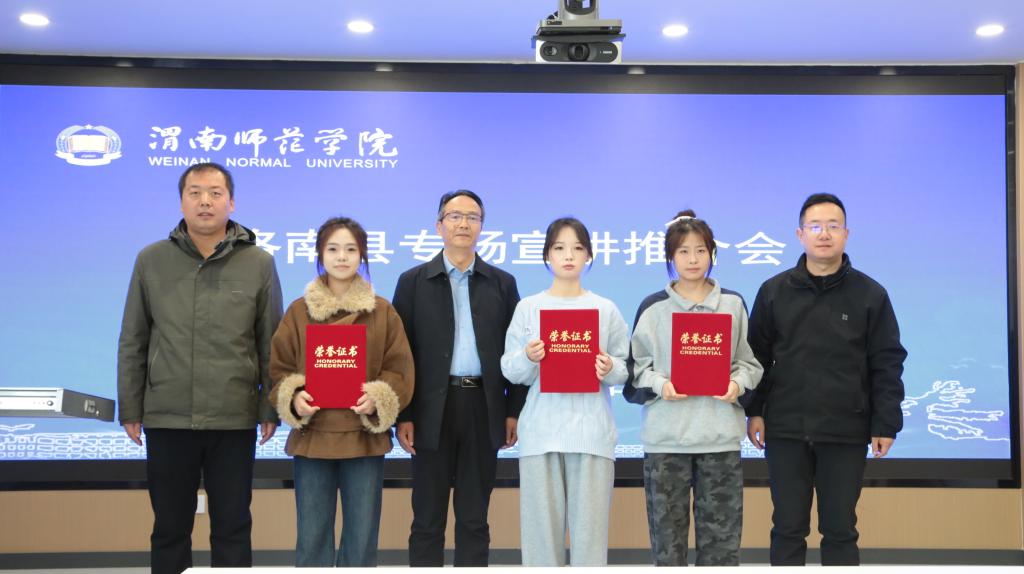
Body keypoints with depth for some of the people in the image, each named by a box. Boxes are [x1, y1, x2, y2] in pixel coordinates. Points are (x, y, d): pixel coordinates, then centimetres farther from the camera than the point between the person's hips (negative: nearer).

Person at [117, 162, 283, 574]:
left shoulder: (259, 264, 1)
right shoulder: (151, 261, 4)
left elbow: (271, 344, 2)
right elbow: (133, 343, 6)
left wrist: (271, 409, -1)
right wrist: (130, 409, 4)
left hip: (235, 421, -1)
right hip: (167, 420, 1)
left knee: (232, 529, 9)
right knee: (169, 528, 12)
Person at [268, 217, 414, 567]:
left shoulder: (382, 312, 4)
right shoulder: (299, 311, 5)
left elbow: (400, 370, 3)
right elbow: (278, 368, 7)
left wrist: (378, 400, -15)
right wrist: (293, 398, -13)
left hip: (366, 439, 0)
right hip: (312, 438, 1)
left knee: (362, 540, 6)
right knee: (312, 539, 6)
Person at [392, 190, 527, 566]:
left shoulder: (502, 283, 9)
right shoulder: (413, 281, 5)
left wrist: (514, 411, 2)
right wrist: (402, 415, -6)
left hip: (483, 408, 1)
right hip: (432, 411, -1)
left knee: (474, 519, 8)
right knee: (427, 518, 4)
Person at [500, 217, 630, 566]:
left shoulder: (606, 309, 7)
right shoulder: (528, 308, 6)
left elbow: (626, 370, 7)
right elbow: (510, 371, 4)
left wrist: (610, 369, -14)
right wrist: (527, 358, -16)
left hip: (591, 431, 0)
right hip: (540, 431, 0)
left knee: (590, 524, -1)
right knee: (541, 523, 1)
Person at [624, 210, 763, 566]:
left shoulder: (733, 304, 8)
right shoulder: (653, 307, 3)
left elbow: (750, 361, 12)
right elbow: (637, 366, 5)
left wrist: (737, 384, -8)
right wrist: (660, 385, -14)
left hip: (720, 433, 1)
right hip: (665, 434, -1)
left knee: (721, 530, 5)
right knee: (667, 528, 4)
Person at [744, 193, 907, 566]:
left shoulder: (870, 294, 0)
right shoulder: (773, 291, 2)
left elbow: (887, 364, 0)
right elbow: (756, 356, 7)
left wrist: (885, 424, -4)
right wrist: (754, 411, 1)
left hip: (846, 433, -1)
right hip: (785, 431, 1)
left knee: (840, 530, 8)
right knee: (788, 529, 8)